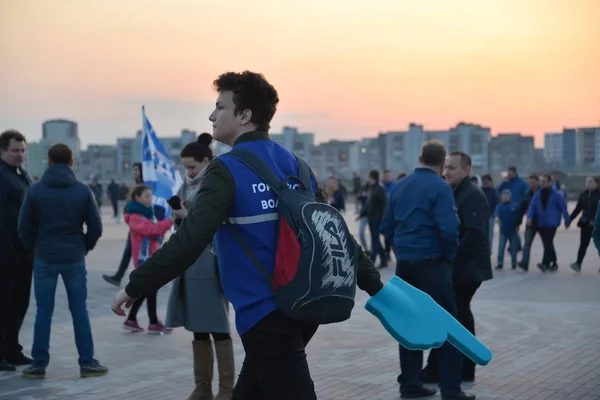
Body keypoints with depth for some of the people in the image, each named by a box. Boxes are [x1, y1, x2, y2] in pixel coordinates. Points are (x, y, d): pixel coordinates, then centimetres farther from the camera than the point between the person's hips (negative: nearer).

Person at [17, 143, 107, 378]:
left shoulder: (35, 191, -4)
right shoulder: (83, 191, -3)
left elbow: (24, 227, -2)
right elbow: (95, 227, -3)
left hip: (44, 259, 0)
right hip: (74, 259, 0)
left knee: (43, 313, 5)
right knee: (79, 311, 6)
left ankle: (39, 365, 8)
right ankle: (87, 363, 8)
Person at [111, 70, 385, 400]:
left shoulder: (228, 170, -12)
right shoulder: (293, 165, 9)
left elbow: (188, 242, -20)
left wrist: (135, 287, -13)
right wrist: (374, 284, 16)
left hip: (265, 315, -7)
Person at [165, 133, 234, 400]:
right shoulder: (188, 185, 12)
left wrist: (189, 216, -15)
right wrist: (179, 215, -3)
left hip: (211, 263, -7)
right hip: (190, 262, 7)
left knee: (217, 327, -3)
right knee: (198, 328, 11)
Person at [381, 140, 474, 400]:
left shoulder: (400, 186, 8)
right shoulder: (440, 187, -11)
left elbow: (386, 227, 9)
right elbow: (448, 229, -19)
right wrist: (450, 256, -3)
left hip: (404, 263, 6)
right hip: (431, 263, -6)